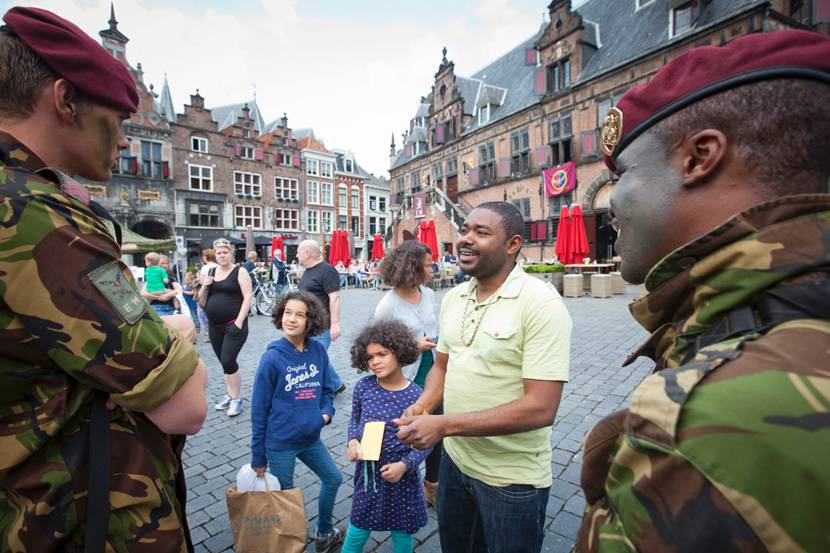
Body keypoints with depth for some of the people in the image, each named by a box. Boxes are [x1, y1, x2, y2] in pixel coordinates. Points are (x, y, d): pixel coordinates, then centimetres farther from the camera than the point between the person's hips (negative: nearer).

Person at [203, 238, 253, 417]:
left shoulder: (240, 272, -6)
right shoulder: (211, 272, 10)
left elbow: (247, 298, -13)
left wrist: (239, 322, -19)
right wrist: (205, 286, -5)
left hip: (233, 325, -6)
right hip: (214, 326, 6)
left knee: (228, 361, -10)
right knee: (225, 362, 13)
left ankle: (237, 399, 5)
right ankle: (230, 396, 27)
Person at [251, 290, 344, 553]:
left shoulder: (318, 350, -7)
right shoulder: (272, 357, -19)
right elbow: (259, 409, -11)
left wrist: (326, 412, -11)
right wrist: (258, 456, -5)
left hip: (310, 438, 5)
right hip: (279, 443, -5)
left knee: (333, 479, 21)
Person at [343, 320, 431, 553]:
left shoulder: (416, 395, -19)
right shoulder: (364, 386, -11)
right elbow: (354, 419, 5)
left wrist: (405, 464, -21)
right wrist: (353, 440, -12)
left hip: (401, 473, -2)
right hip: (368, 469, 2)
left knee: (402, 532, 19)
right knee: (358, 528, 20)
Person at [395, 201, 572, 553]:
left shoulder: (540, 303, -22)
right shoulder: (452, 298, -1)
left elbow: (541, 408, -26)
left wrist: (444, 425, -27)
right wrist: (422, 405, -11)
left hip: (512, 480, -5)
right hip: (454, 460, 6)